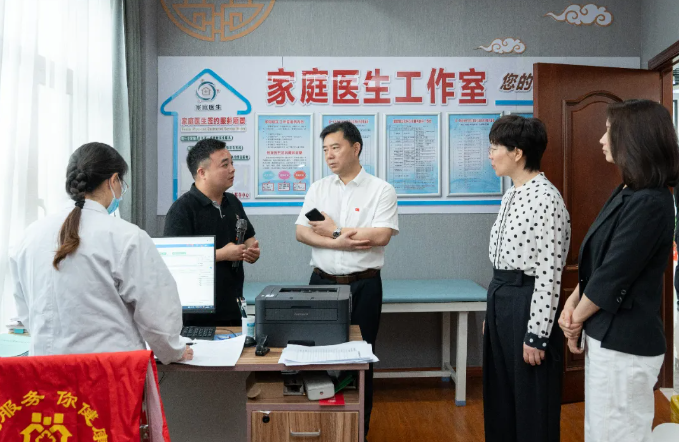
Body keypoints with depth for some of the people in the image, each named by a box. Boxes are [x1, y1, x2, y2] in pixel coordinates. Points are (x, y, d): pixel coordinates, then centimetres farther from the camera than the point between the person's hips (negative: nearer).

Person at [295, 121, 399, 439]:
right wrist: (340, 243, -16)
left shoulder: (381, 190, -3)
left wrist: (334, 230, -9)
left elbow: (381, 236, -16)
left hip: (363, 285, -3)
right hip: (322, 282, 3)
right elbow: (301, 233, -2)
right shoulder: (318, 189, 7)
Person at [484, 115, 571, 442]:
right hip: (500, 298, 9)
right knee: (499, 394, 20)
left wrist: (537, 335, -19)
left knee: (531, 402, 7)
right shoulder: (512, 196, 11)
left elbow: (549, 273, -20)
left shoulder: (545, 198, -18)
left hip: (528, 302, -9)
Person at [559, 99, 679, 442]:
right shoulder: (627, 193, 8)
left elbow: (613, 275, -20)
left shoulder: (650, 203, -21)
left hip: (625, 342, -9)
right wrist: (572, 304, -1)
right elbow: (597, 262, 11)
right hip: (607, 334, 9)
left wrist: (576, 321, -7)